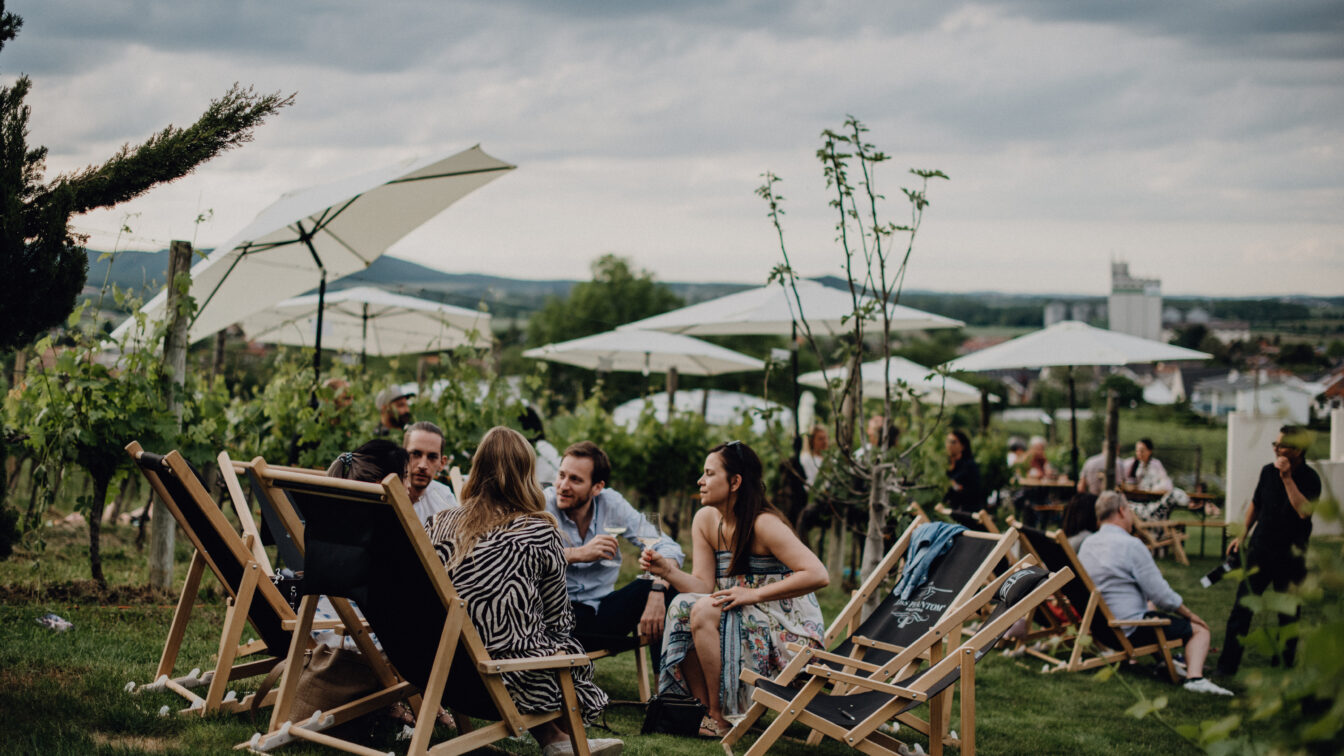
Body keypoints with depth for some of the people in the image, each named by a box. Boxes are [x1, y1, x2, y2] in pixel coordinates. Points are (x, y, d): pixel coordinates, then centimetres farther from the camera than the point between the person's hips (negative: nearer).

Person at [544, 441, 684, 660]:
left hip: (603, 610, 4)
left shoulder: (612, 503, 3)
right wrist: (577, 554, -26)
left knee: (665, 585, -16)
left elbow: (668, 547, -1)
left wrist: (657, 592, -21)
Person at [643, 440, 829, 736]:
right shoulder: (705, 520, 5)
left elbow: (818, 575, -27)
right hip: (739, 620, 7)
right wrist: (668, 571, -18)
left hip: (789, 631, -7)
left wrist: (754, 594, -26)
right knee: (682, 608, -16)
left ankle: (721, 718, -17)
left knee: (704, 611, -26)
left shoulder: (764, 524, -18)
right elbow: (705, 586, 0)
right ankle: (707, 710, -11)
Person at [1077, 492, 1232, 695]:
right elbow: (1161, 595, -15)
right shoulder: (1130, 545, -17)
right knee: (1200, 629, 0)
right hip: (1130, 630, -9)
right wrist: (1190, 614, 1)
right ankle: (1194, 676, -23)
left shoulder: (1087, 544, 7)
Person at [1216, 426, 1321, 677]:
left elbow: (1304, 510, -27)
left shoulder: (1309, 478, -10)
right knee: (1241, 607, 1)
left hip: (1291, 555, -3)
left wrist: (1287, 478, -26)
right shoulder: (1268, 471, 3)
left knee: (1289, 613, 5)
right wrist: (1243, 535, 19)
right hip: (1260, 549, 3)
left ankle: (1284, 664, 19)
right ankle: (1227, 666, 5)